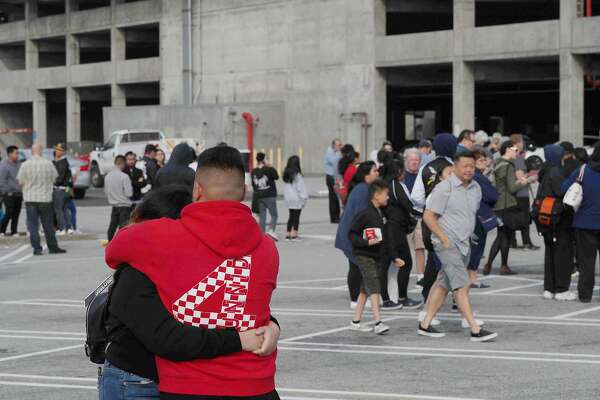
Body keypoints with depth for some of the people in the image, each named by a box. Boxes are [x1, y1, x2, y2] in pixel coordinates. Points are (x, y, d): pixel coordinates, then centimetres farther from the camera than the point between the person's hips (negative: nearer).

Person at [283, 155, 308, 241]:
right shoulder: (297, 175, -15)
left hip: (288, 198, 6)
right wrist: (304, 197, -6)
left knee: (291, 216, 14)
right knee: (296, 216, -1)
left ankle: (288, 234, 14)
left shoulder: (286, 174, 5)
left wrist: (286, 196, 12)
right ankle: (294, 235, -1)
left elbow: (285, 187, 8)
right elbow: (301, 187, -13)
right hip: (297, 199, -6)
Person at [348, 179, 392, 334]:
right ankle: (378, 323, -21)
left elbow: (384, 239, 18)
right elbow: (351, 234, -13)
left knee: (365, 289, 13)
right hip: (364, 255, -9)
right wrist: (367, 242, -26)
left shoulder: (380, 214, 11)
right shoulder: (365, 214, -15)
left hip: (375, 256, 9)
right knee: (374, 287, -16)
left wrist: (394, 258, 18)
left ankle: (356, 322, 21)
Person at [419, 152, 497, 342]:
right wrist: (444, 237, -16)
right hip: (447, 244, -8)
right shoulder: (445, 187, -11)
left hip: (464, 244, 8)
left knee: (443, 284, 12)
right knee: (462, 285, -13)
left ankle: (425, 325, 20)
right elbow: (428, 215, -11)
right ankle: (475, 330, -17)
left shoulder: (475, 188, 10)